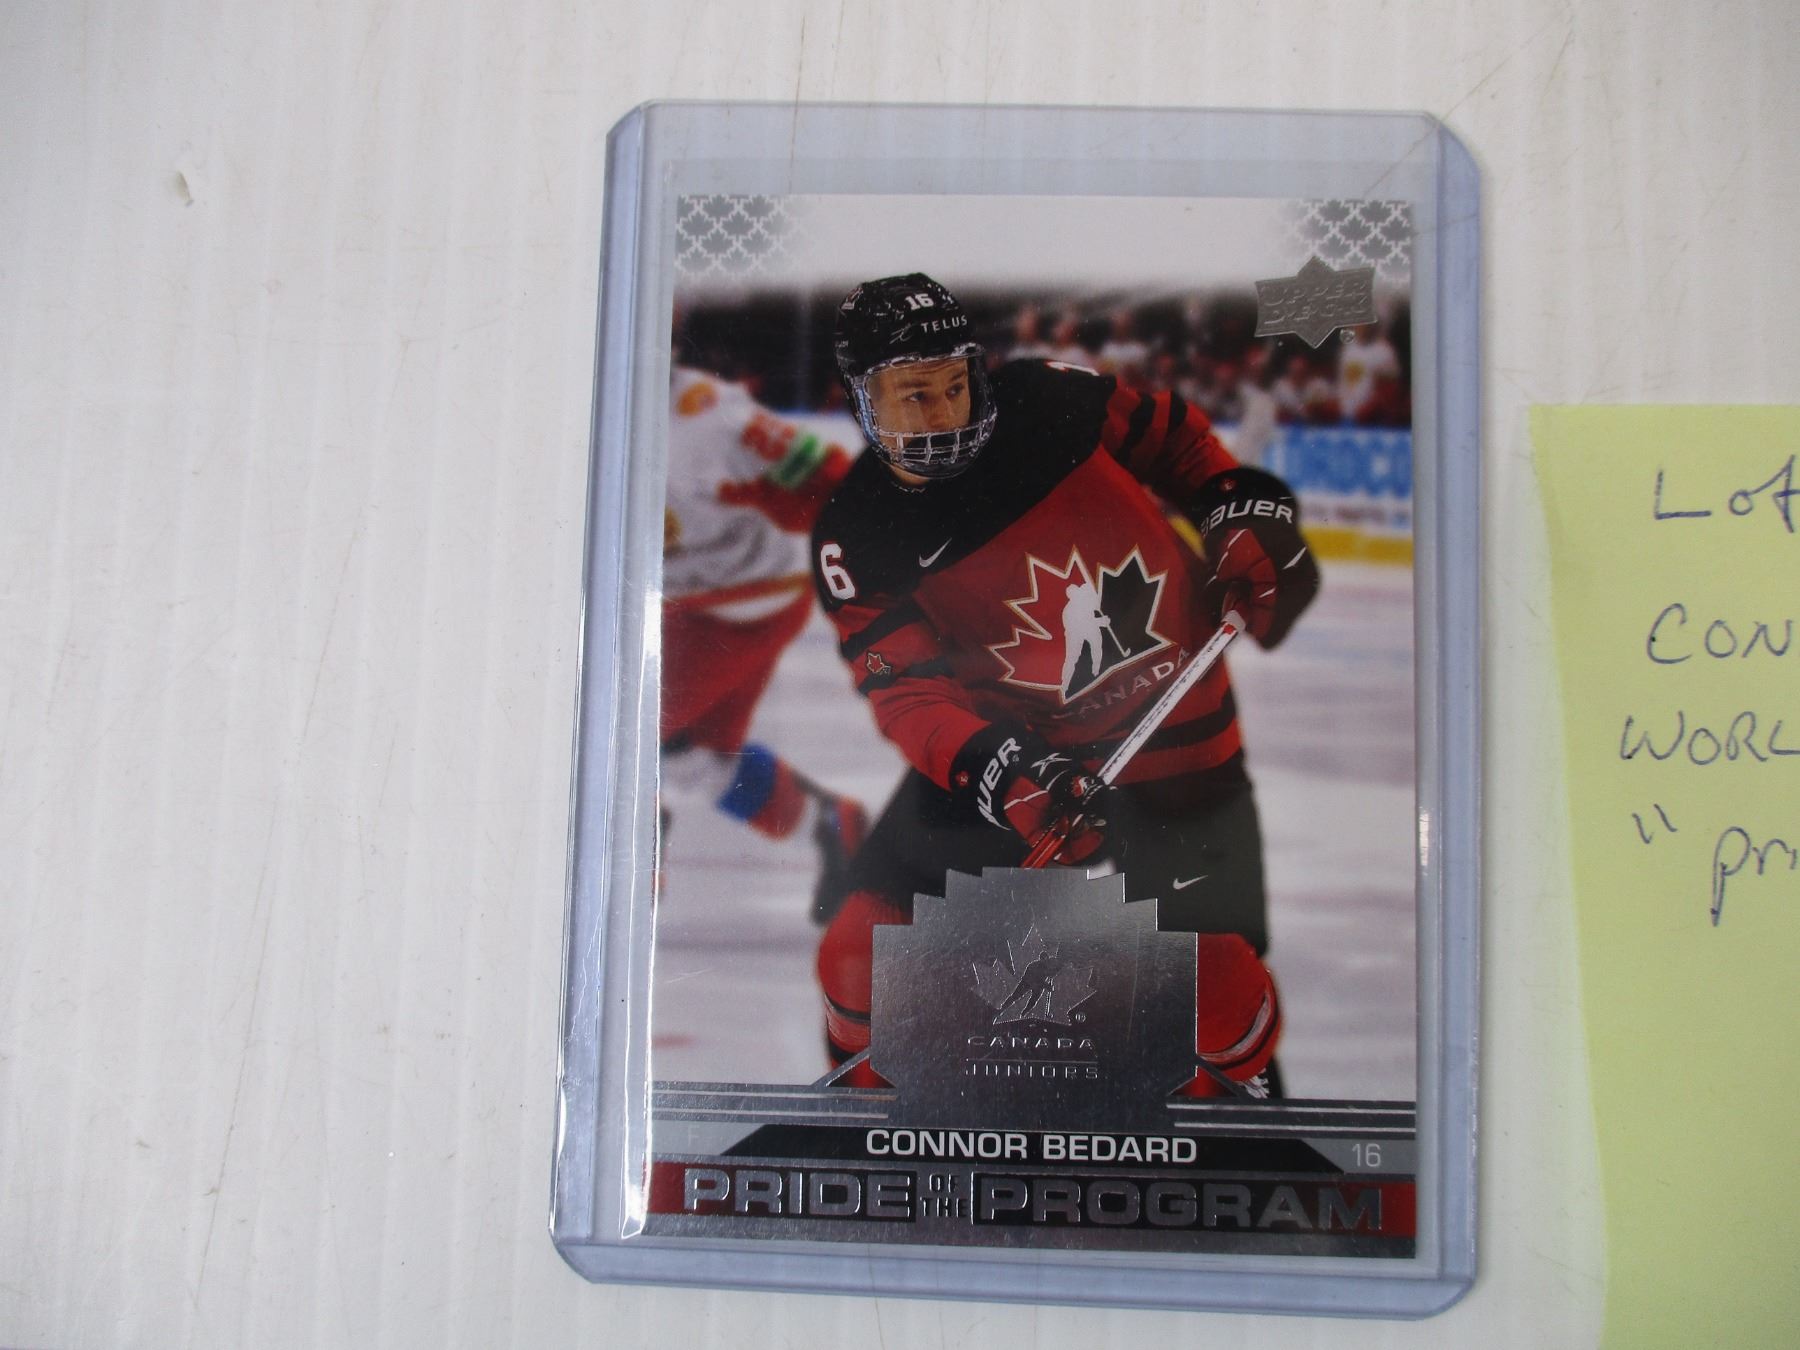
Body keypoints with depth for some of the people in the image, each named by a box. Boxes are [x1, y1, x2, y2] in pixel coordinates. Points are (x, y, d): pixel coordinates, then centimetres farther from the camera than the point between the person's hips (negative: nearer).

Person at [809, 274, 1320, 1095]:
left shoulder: (1049, 402, -11)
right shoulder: (859, 541, -11)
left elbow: (1171, 437, 8)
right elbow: (906, 693, -17)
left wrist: (1247, 512, -4)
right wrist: (1002, 772, -33)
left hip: (1175, 733, 0)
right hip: (1002, 740, 1)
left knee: (1210, 972, -5)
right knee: (872, 942, -8)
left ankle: (1245, 1089, 29)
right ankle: (863, 1089, 22)